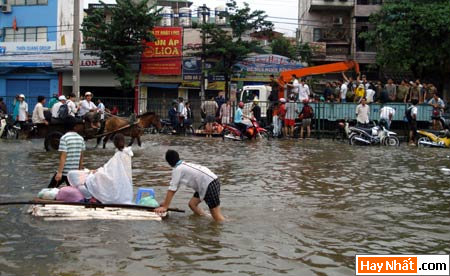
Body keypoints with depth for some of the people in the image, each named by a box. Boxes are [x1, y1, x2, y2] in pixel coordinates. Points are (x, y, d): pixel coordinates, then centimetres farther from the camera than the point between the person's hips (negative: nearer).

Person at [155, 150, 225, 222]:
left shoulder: (177, 170, -6)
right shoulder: (184, 165, 20)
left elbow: (172, 190, -5)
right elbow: (175, 188, 25)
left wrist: (165, 207, 1)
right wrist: (166, 202, 28)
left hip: (210, 185, -9)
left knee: (217, 216, -9)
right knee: (192, 204, 14)